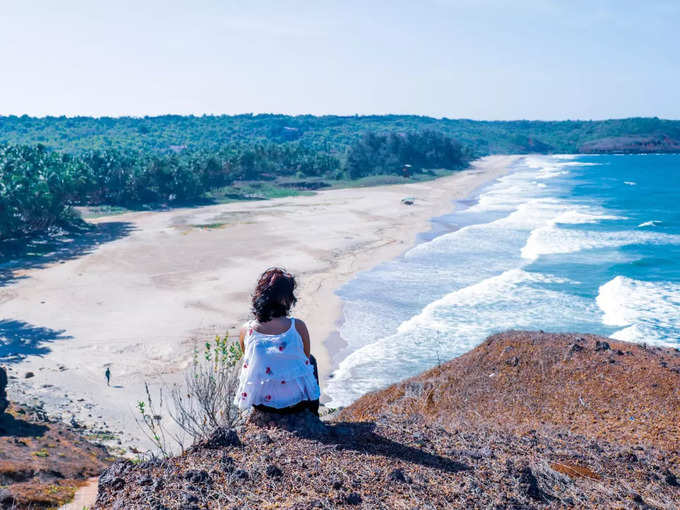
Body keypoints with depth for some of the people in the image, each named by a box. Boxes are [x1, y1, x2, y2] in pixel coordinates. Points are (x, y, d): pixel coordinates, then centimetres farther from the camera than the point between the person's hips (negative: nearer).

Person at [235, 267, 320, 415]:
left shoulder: (246, 330, -13)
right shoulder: (298, 326, -20)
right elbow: (306, 359, -3)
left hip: (259, 404, 2)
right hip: (296, 403, -2)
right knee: (311, 359, 30)